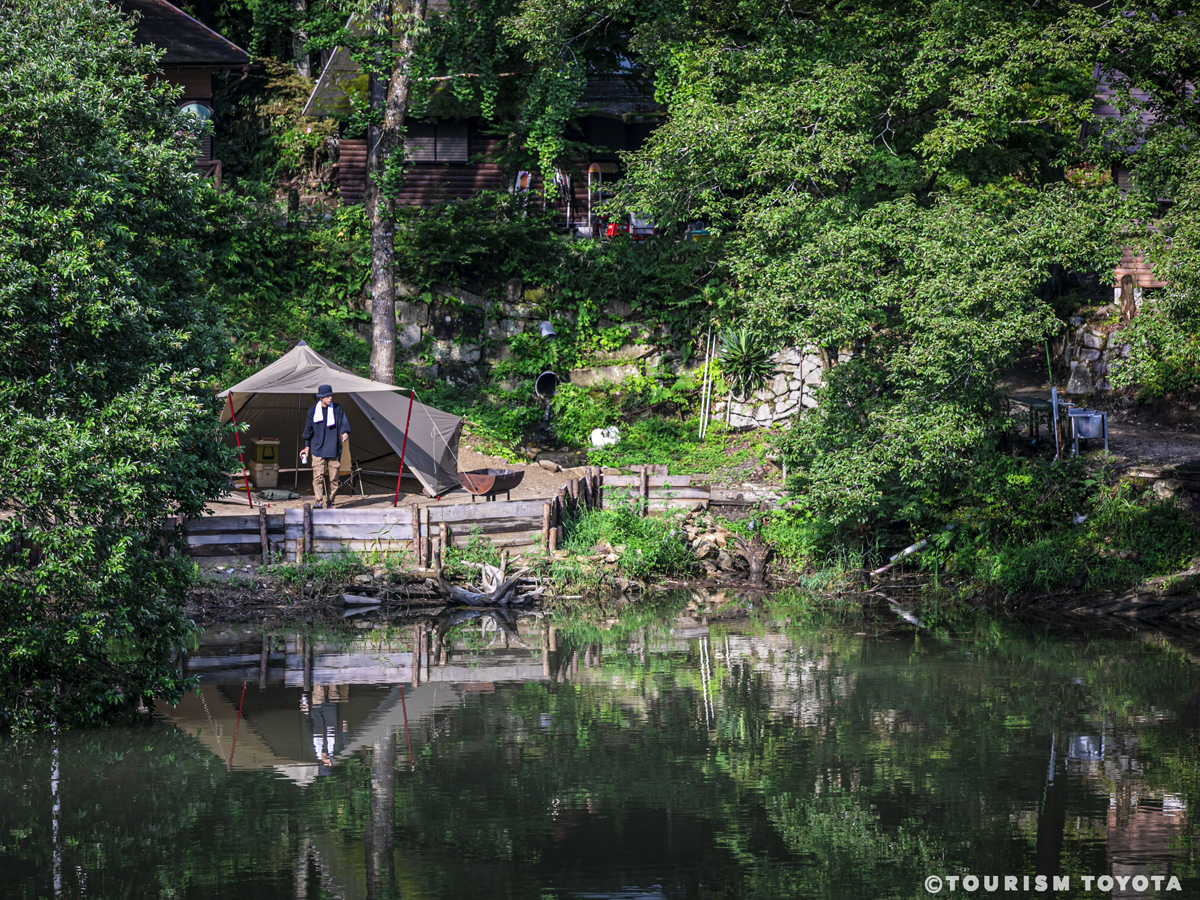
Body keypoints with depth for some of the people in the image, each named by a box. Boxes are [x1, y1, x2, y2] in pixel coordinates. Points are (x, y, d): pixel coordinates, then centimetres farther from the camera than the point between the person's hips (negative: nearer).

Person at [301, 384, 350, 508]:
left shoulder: (338, 409, 4)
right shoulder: (313, 411, 5)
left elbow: (344, 423, 2)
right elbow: (309, 430, 13)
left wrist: (345, 433, -21)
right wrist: (307, 447, 15)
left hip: (334, 450, 1)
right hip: (318, 450, -1)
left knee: (333, 477, 2)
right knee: (318, 476, -12)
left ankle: (330, 502, 12)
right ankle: (319, 501, -15)